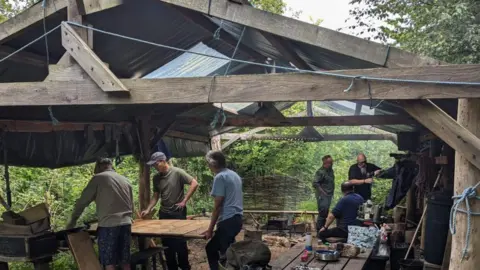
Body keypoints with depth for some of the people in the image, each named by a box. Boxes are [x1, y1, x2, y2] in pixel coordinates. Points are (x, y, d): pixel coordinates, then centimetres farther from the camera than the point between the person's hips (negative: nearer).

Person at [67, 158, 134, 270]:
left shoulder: (98, 178, 3)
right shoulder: (126, 180, 19)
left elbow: (83, 201, 4)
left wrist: (73, 220, 15)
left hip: (108, 225, -5)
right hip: (126, 223, 5)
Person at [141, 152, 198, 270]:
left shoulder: (177, 172, -12)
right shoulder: (156, 178, 4)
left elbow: (194, 183, -14)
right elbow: (156, 195, 11)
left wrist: (184, 201, -15)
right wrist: (148, 209, -2)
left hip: (178, 212, -5)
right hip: (164, 214, 5)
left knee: (180, 242, 3)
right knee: (167, 243, 9)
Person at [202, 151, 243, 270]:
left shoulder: (220, 177, -11)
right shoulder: (234, 175, 16)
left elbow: (218, 205, -14)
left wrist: (210, 229, -10)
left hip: (228, 221, -9)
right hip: (237, 219, 9)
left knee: (226, 256, -3)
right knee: (211, 248, 20)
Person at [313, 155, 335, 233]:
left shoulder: (330, 170, 11)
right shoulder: (320, 172, -16)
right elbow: (315, 184, -20)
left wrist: (331, 193, 12)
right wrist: (323, 192, -20)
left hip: (329, 195, 9)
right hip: (322, 196, -8)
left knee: (325, 213, 15)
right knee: (322, 213, -7)